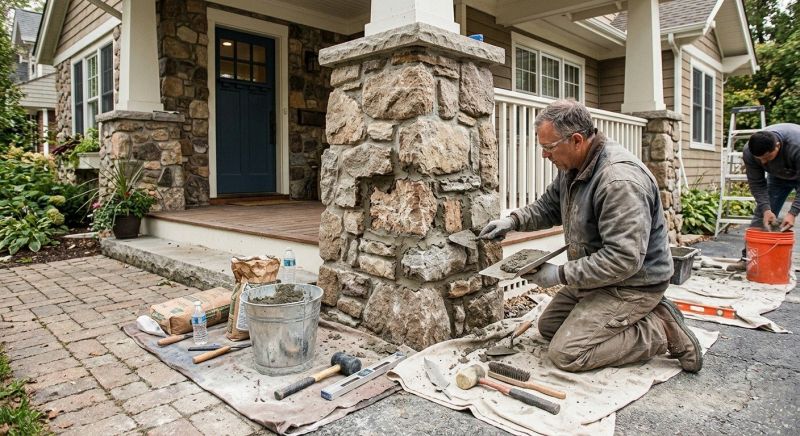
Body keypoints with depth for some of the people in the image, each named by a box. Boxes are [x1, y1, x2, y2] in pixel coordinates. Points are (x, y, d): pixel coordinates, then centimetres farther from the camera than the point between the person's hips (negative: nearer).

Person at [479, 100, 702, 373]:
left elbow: (623, 259, -32)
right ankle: (640, 319, 15)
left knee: (566, 353, -13)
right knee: (548, 326, 14)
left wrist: (561, 274, -25)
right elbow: (549, 207, 14)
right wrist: (514, 221, -4)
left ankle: (660, 331, 0)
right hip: (597, 275, 9)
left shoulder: (619, 179, -30)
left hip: (632, 283, -9)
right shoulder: (574, 166, -1)